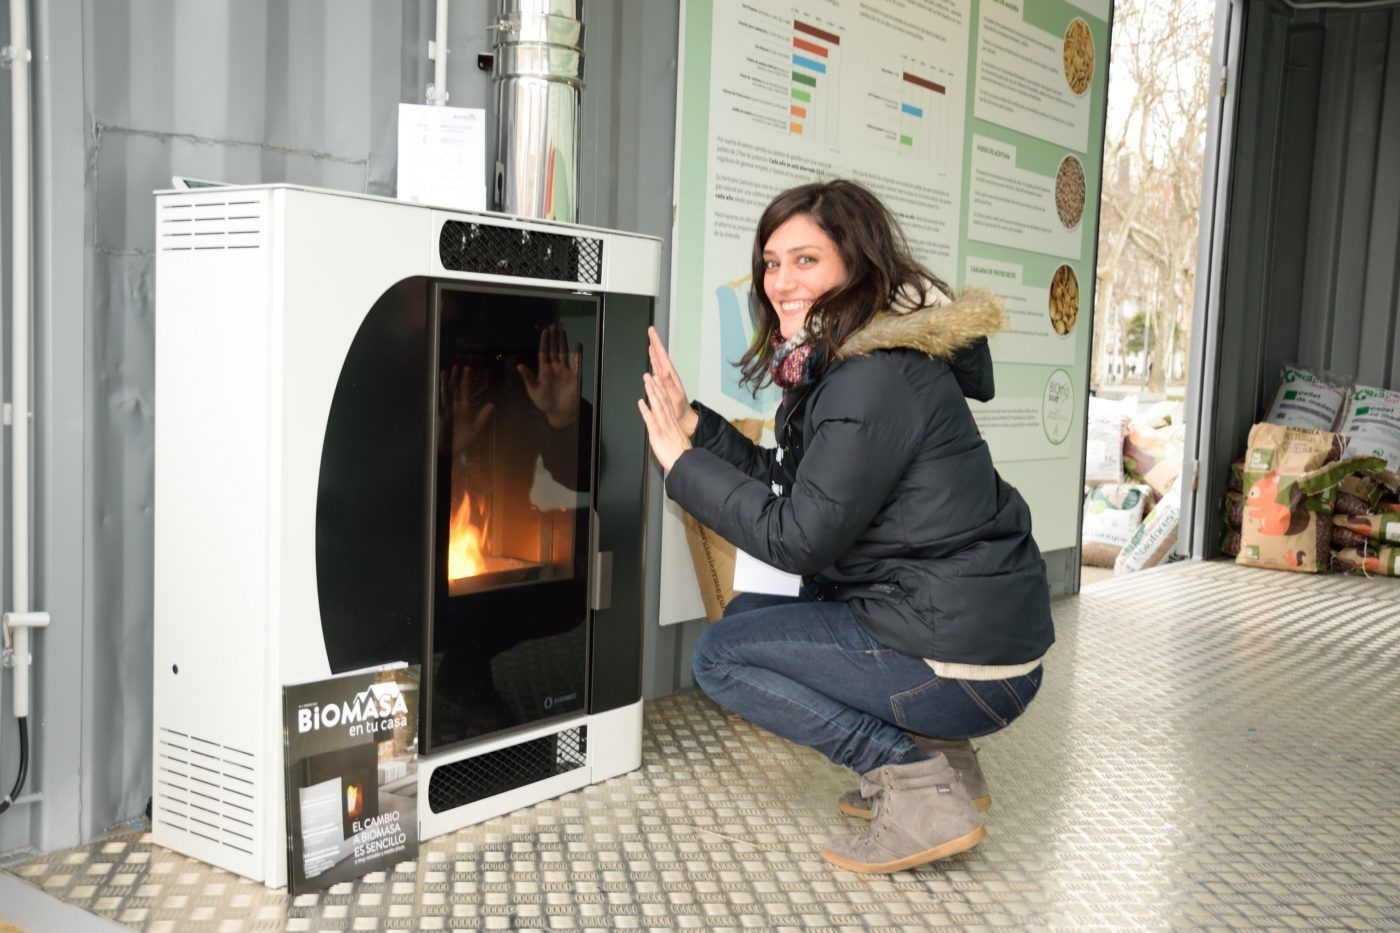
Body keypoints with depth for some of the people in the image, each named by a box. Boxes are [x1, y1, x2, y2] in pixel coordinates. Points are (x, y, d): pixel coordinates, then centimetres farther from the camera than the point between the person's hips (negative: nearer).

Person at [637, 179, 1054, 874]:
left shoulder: (876, 379, -20)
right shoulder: (842, 361, 10)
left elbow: (798, 536, -19)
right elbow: (789, 484, 14)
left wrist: (683, 463, -11)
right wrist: (695, 425, 7)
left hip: (971, 661, -10)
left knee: (719, 656, -3)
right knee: (748, 614, 20)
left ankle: (920, 790, -8)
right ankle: (935, 749, 14)